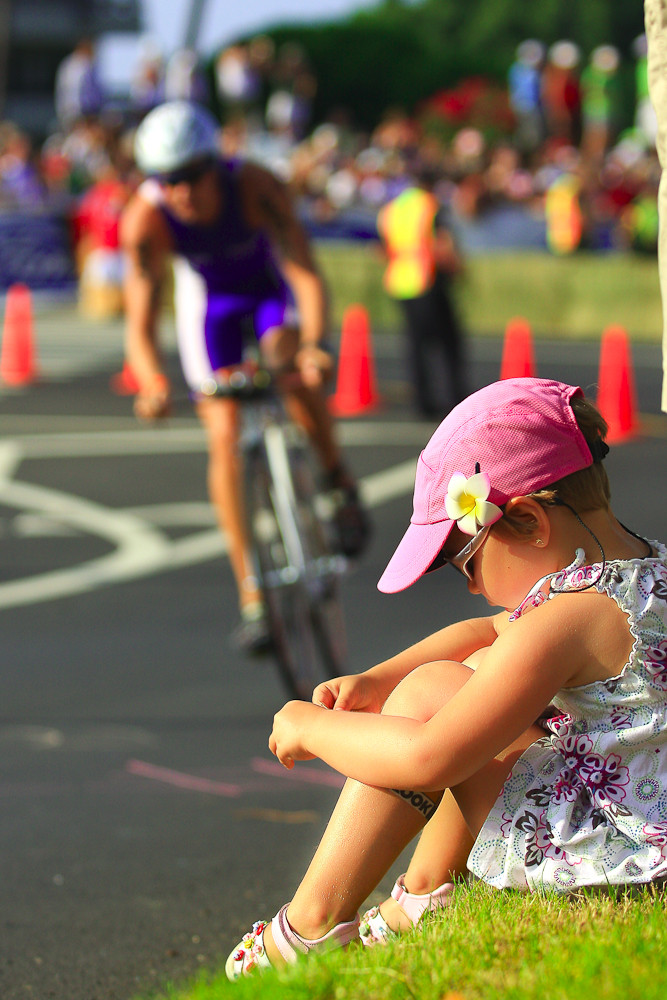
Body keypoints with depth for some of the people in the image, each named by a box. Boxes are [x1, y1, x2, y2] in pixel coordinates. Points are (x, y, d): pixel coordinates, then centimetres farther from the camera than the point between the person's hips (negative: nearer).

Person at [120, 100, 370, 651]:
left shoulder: (257, 188, -35)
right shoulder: (145, 219, -31)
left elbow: (306, 273, -40)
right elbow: (141, 324, -33)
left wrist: (314, 343, -59)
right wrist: (154, 384, -53)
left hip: (272, 285, -1)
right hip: (208, 299, 1)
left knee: (288, 361, -33)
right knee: (225, 436, -11)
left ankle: (340, 480, -8)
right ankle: (253, 597, -6)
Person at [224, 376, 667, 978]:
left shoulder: (566, 621, -22)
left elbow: (427, 760, -25)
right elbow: (492, 634, 23)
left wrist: (312, 728, -9)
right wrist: (376, 679, 11)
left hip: (606, 860, -10)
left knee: (431, 690, -4)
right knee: (481, 672, 21)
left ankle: (314, 923, 1)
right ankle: (425, 895, 25)